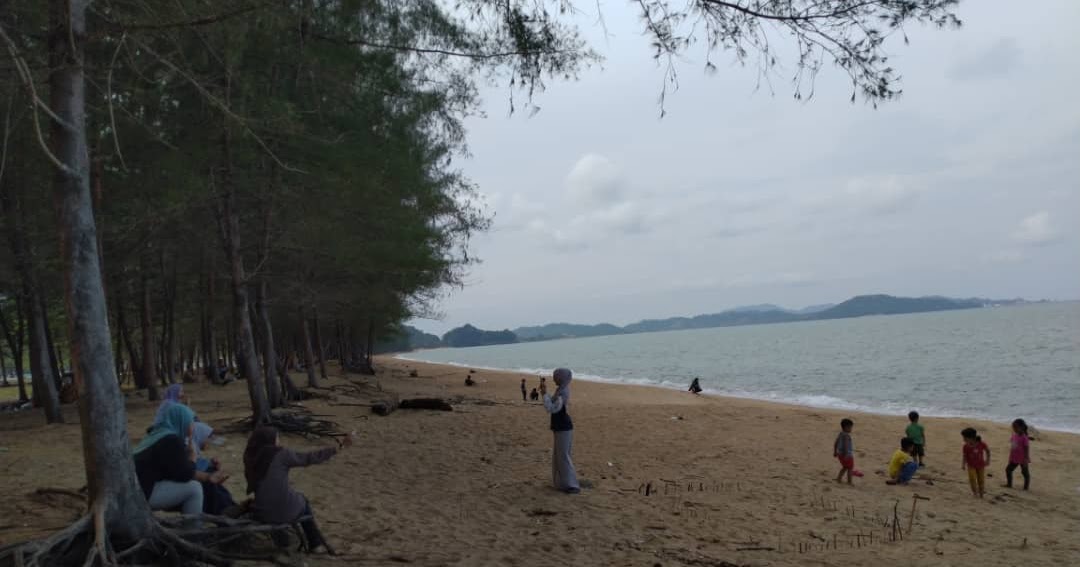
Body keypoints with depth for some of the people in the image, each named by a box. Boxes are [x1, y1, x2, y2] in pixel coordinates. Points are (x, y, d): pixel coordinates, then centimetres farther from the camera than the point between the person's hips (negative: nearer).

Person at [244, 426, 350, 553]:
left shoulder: (251, 459, 0)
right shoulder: (281, 454, -15)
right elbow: (308, 458, -12)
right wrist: (339, 447, -8)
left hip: (262, 513, 5)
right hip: (285, 511, -4)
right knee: (302, 502, 30)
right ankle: (315, 544, 43)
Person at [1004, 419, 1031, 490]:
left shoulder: (1024, 437, -19)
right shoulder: (1014, 435, 2)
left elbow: (1026, 449, -18)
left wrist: (1026, 459, -19)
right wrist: (1010, 457, 14)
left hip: (1022, 459, -8)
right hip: (1014, 459, 8)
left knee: (1025, 472, 7)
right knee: (1008, 469, 12)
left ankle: (1026, 486, 20)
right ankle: (1009, 484, 25)